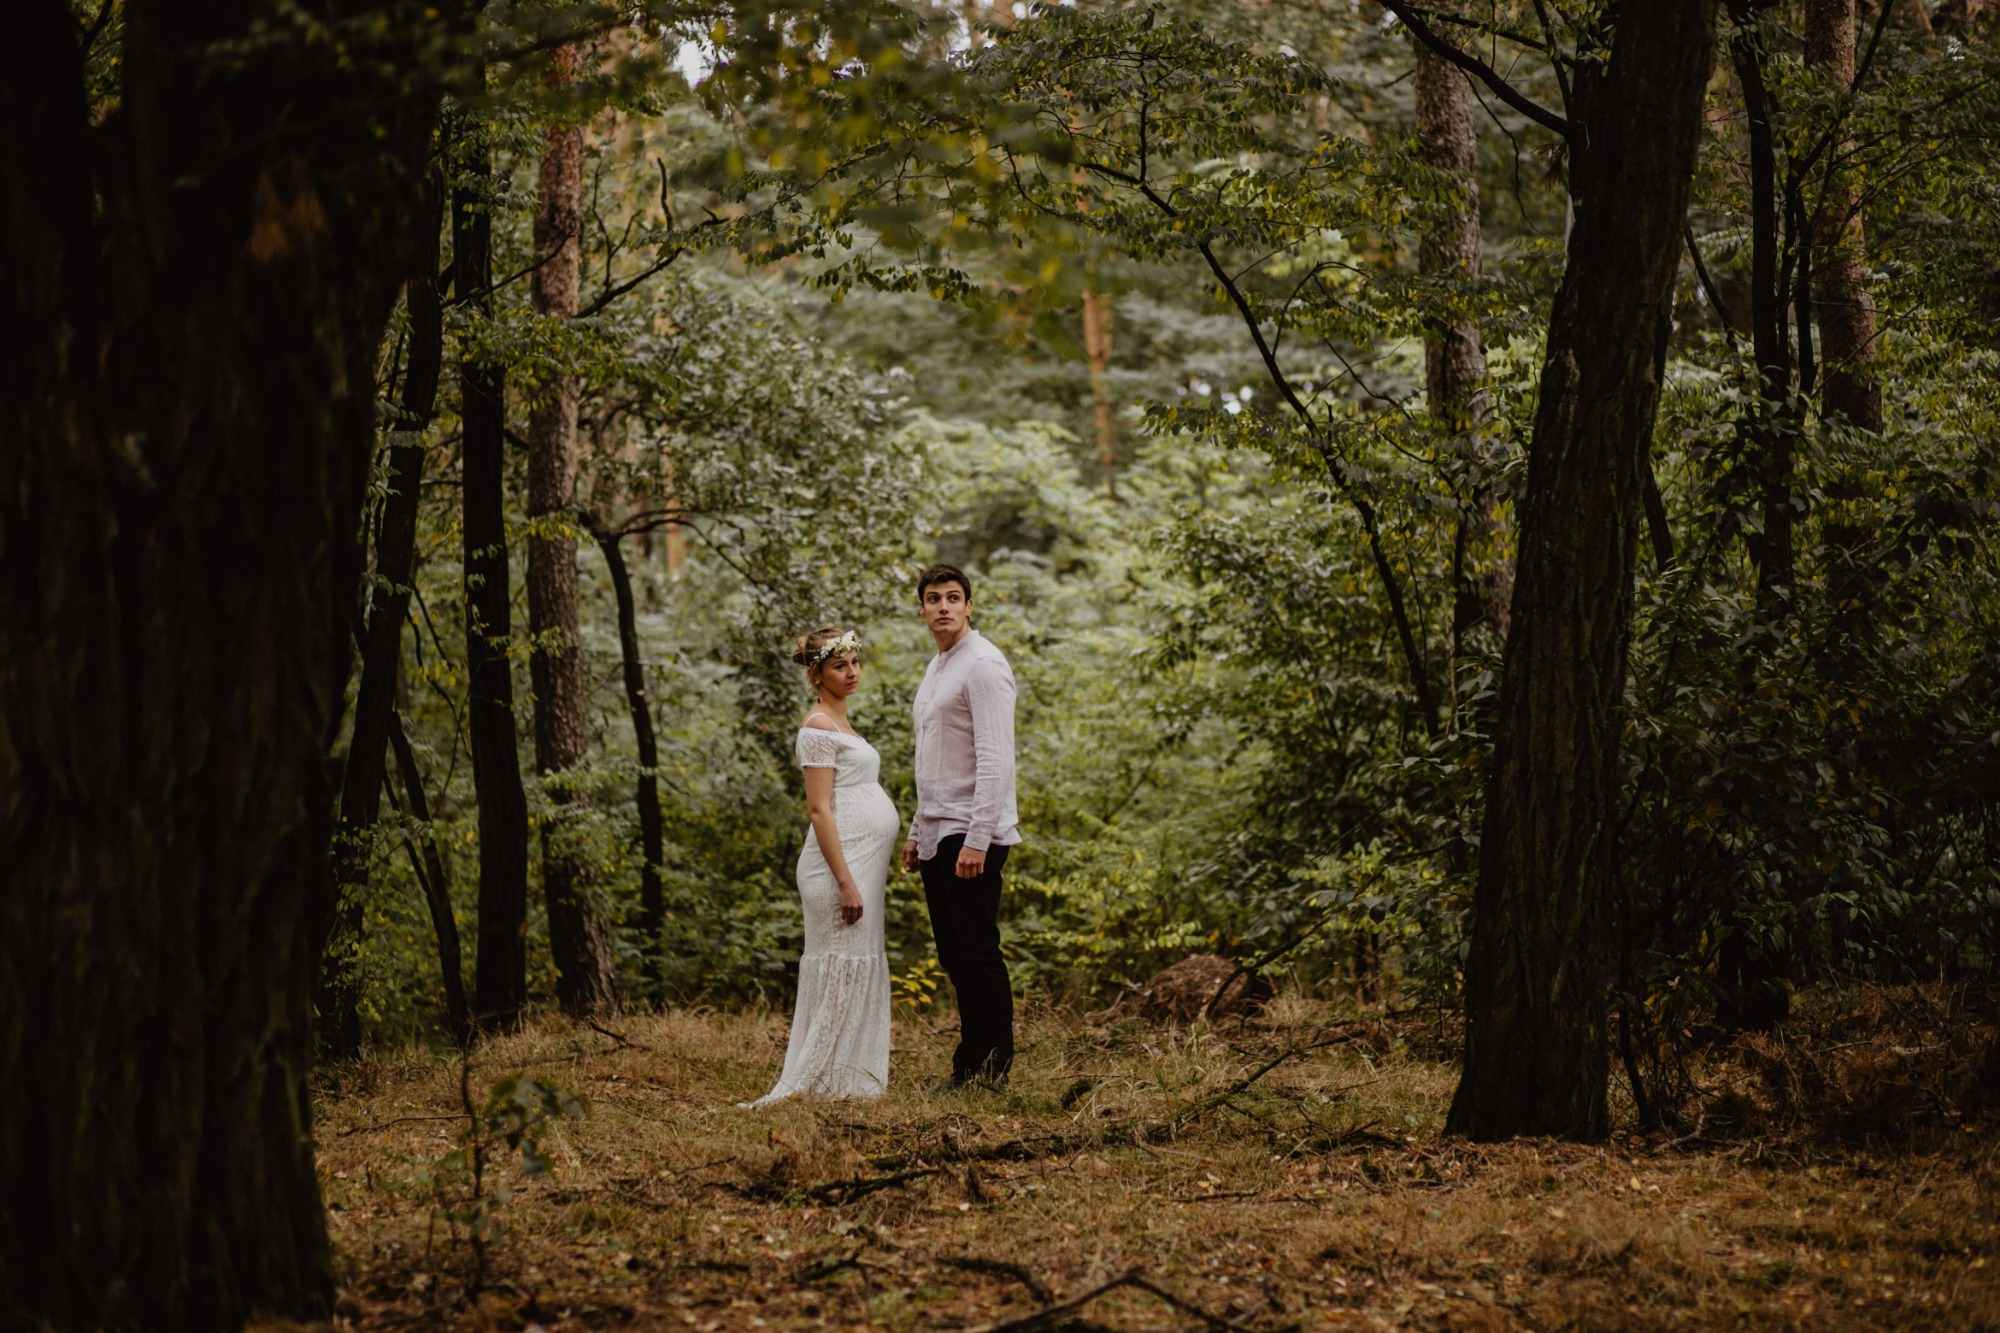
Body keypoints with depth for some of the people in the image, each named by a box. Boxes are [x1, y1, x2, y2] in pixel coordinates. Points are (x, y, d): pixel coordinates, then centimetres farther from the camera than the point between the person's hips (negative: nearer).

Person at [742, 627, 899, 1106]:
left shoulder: (840, 724, 18)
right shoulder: (818, 726, -11)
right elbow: (819, 807, -17)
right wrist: (845, 882, -21)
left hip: (863, 862, 10)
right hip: (842, 859, -10)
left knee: (858, 971, 10)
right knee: (842, 969, -9)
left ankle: (849, 1079, 13)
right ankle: (811, 1082, -7)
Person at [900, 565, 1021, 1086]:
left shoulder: (982, 665, -11)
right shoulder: (935, 669, 18)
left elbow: (995, 759, -18)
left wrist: (978, 838, -22)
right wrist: (916, 831, 20)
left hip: (970, 834, -9)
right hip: (937, 836, 9)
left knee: (978, 954, -7)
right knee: (955, 958, 10)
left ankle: (993, 1069, -3)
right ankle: (969, 1063, 15)